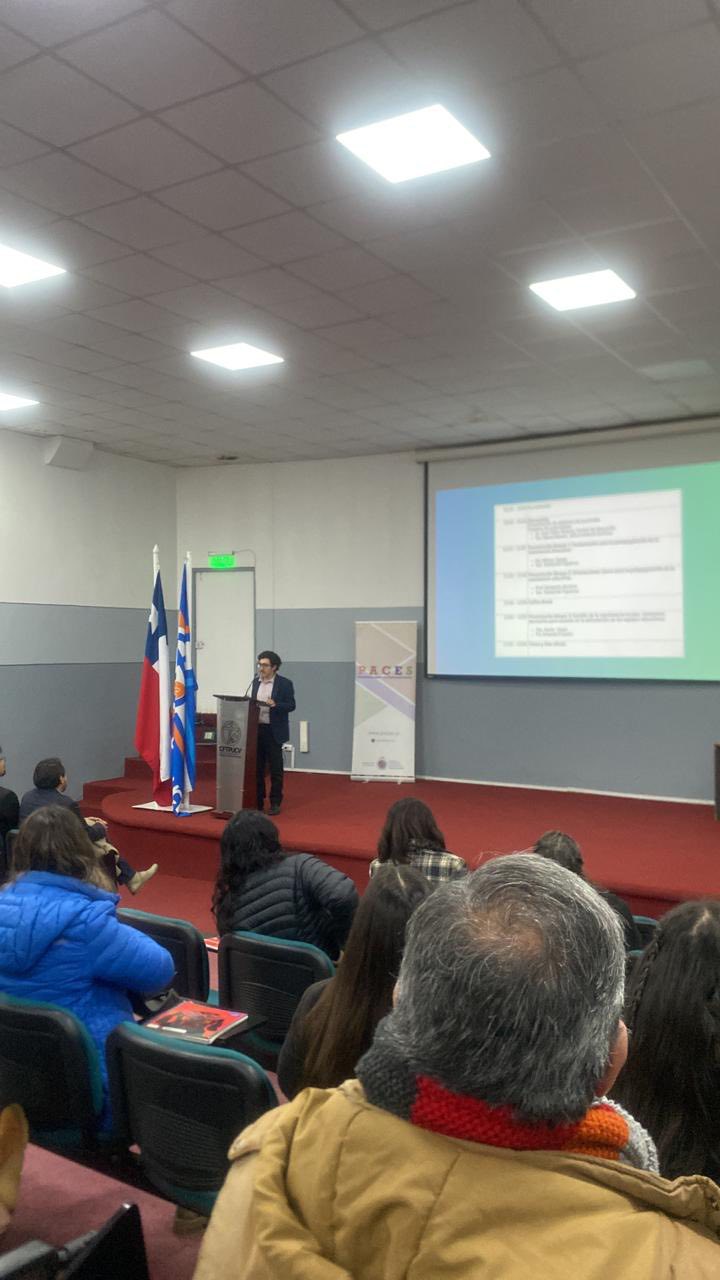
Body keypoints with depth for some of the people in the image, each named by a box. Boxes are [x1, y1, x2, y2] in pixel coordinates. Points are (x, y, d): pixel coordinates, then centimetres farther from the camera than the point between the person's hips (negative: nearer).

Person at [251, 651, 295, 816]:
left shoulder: (285, 683, -5)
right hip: (256, 729, 5)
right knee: (257, 767, 8)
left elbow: (291, 705, -9)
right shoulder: (256, 682, 11)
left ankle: (275, 803, 11)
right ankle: (258, 802, 16)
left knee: (275, 768, 2)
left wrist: (275, 705, -24)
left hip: (274, 731, -5)